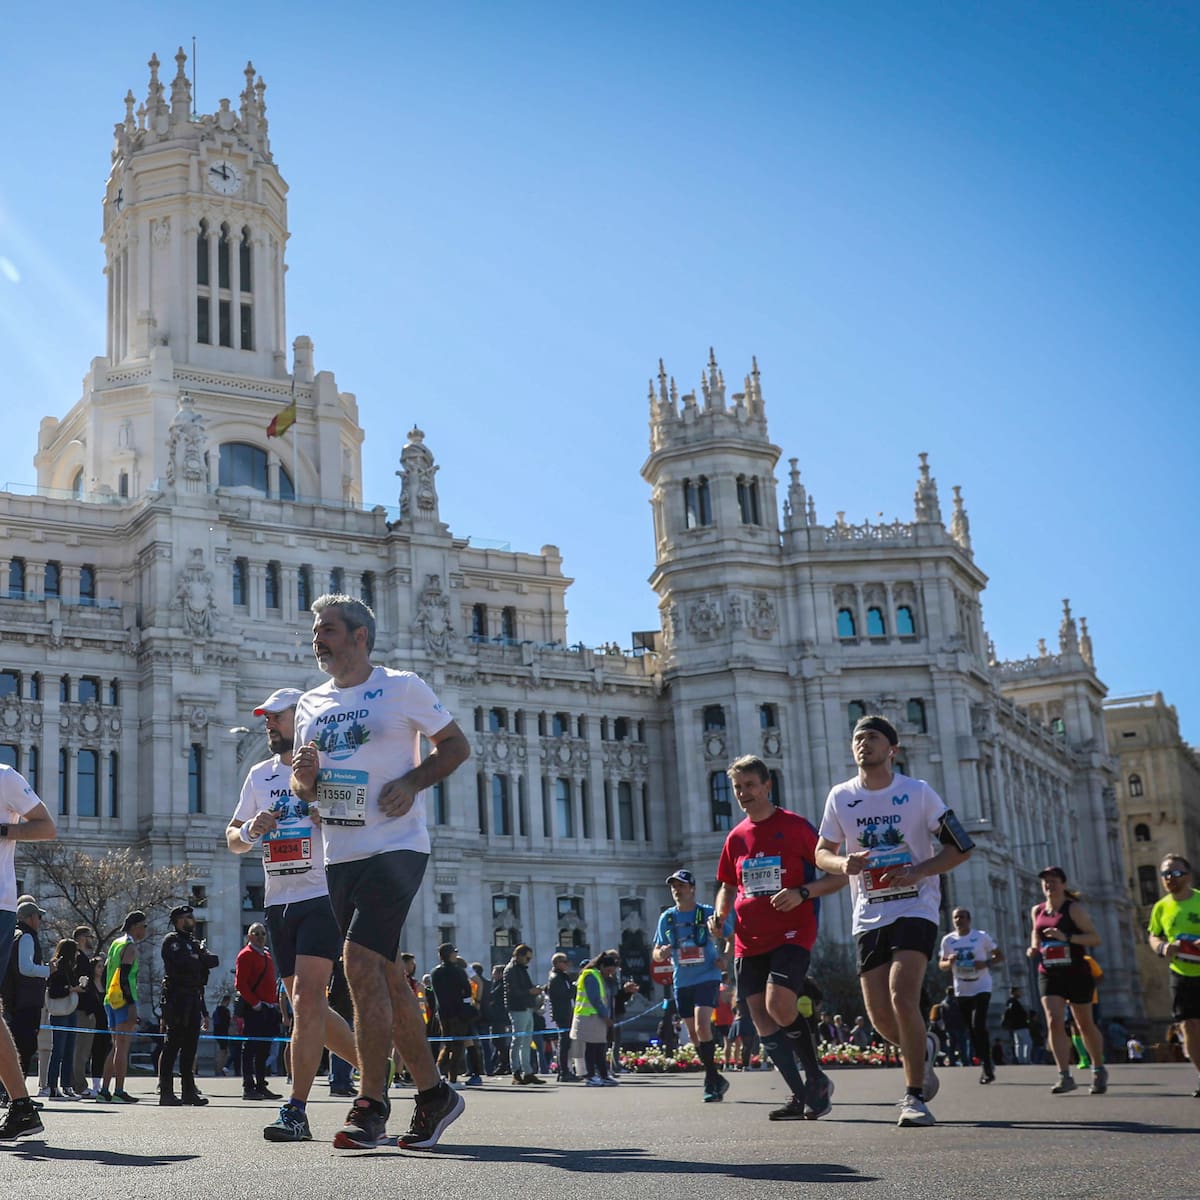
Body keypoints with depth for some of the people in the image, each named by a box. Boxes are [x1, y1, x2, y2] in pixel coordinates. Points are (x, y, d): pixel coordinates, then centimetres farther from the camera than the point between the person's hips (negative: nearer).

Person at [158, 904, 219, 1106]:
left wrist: (203, 958, -8)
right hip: (177, 997, -8)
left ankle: (188, 1091, 12)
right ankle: (166, 1091, -7)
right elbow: (186, 964, -17)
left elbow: (215, 961, 11)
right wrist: (202, 958, 1)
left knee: (190, 1046, 8)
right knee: (172, 1044, -8)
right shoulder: (172, 941, -4)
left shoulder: (195, 942, 23)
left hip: (194, 998, 8)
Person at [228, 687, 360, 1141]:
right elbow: (232, 839, 21)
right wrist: (249, 831, -1)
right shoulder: (259, 775, 16)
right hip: (278, 903, 7)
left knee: (306, 1000, -15)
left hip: (323, 897, -7)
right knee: (307, 1009, 9)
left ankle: (295, 1111, -13)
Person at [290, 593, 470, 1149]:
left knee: (361, 963, -17)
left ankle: (371, 1108, -11)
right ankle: (434, 1093, 21)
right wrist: (304, 777, -3)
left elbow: (456, 744, 3)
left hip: (396, 847, -7)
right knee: (384, 974, 9)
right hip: (340, 855, 7)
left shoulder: (402, 687, -2)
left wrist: (413, 781, -13)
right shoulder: (311, 705, 14)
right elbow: (303, 792, 20)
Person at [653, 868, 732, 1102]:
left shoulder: (709, 914, -3)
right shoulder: (666, 918, 7)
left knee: (702, 1027, -20)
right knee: (693, 1034, 7)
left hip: (707, 978, -5)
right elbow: (656, 953, 12)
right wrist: (661, 953, -12)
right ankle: (715, 1079, 21)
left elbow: (731, 938, 9)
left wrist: (724, 958, -8)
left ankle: (711, 1079, -11)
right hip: (682, 982, 5)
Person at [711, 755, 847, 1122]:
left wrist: (801, 893, -19)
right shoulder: (736, 837, 13)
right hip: (748, 942, 6)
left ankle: (817, 1079, -1)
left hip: (791, 935, -6)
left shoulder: (794, 826, -3)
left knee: (779, 1006, -22)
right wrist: (719, 915, 5)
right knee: (762, 1021, 2)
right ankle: (800, 1096, 13)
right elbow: (727, 887, 26)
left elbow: (837, 877, -2)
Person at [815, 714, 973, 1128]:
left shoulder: (918, 792, -3)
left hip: (916, 909, -3)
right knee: (880, 1016, 0)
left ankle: (914, 1096, -9)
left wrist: (916, 873, -17)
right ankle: (923, 1049, 34)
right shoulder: (840, 797, 5)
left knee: (902, 995, -22)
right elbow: (822, 852, 13)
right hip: (869, 916, 4)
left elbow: (960, 847, -1)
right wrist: (843, 863, -11)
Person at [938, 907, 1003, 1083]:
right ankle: (986, 1064, 22)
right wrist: (949, 962, -13)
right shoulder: (948, 940, 2)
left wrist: (986, 964, -18)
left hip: (981, 987, -4)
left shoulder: (982, 936, -6)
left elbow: (1000, 956, 1)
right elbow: (941, 964, 11)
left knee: (979, 1025, -17)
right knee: (971, 1029, 8)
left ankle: (987, 1067, -9)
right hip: (961, 991, 4)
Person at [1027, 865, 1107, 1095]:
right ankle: (1065, 1076, -16)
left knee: (1085, 1025, 10)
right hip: (1049, 975, 4)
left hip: (1077, 974, -4)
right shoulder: (1037, 911, 7)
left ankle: (1099, 1070, 32)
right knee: (1054, 1022, -15)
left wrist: (1066, 937, -27)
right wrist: (1034, 947, 6)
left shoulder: (1074, 909, -9)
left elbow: (1095, 938, -15)